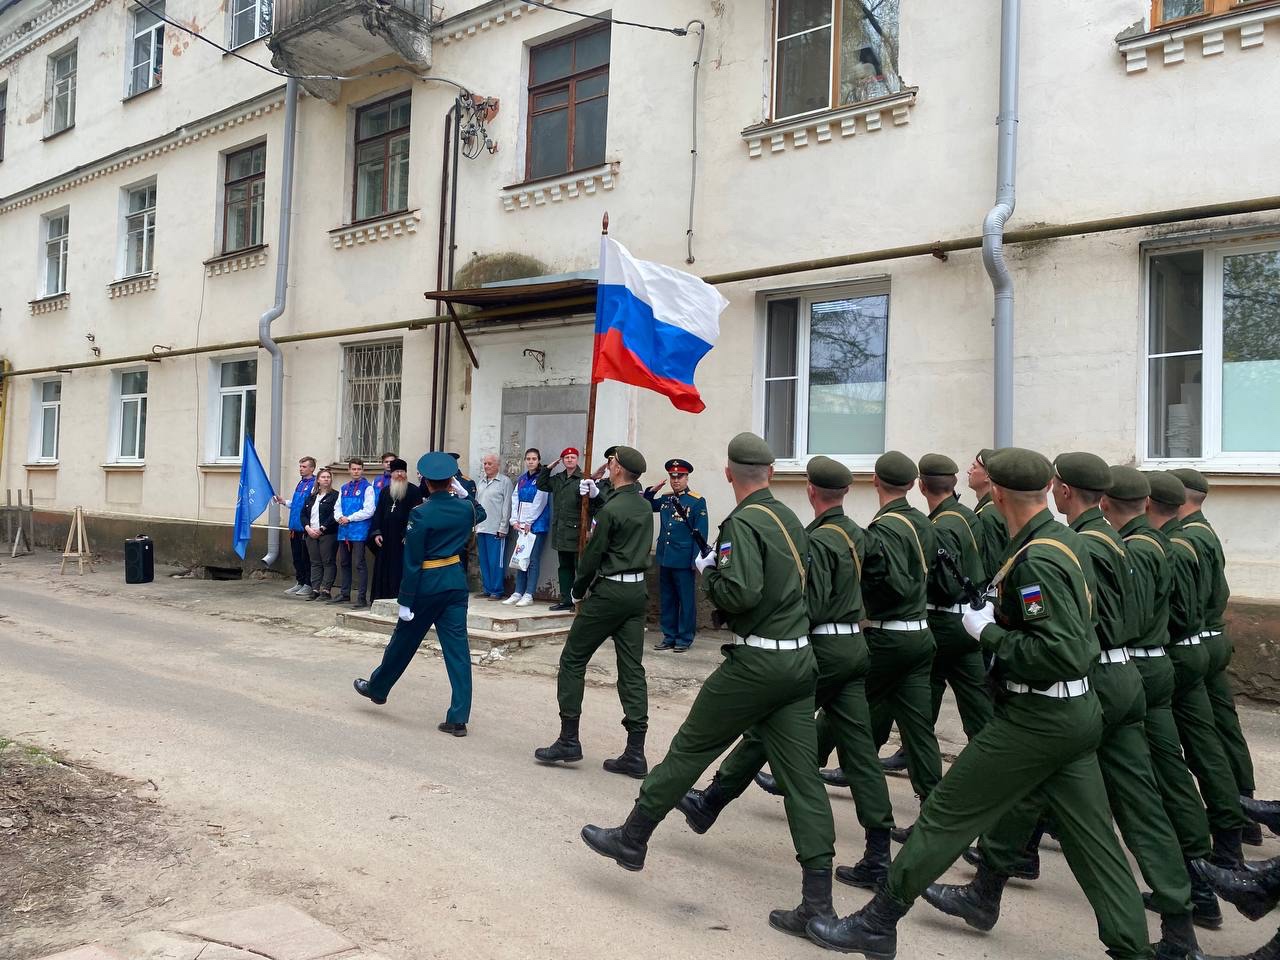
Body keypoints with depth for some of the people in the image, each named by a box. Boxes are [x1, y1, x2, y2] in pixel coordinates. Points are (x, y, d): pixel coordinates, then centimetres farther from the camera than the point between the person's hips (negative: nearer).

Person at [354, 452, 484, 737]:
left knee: (404, 640, 16)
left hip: (427, 584, -4)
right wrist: (464, 493, 15)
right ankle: (458, 718, 1)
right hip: (456, 580, 4)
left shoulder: (420, 513, -15)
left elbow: (412, 561, -14)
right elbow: (480, 513, 27)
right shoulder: (465, 508, -1)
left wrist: (405, 601, -10)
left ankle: (377, 688, 40)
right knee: (457, 648, 2)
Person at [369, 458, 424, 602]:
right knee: (384, 570, 7)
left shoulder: (414, 491, -2)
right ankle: (383, 599, 14)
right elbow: (378, 513, 13)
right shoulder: (385, 491, 15)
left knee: (401, 569, -5)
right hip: (387, 538, 5)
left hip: (404, 538, -5)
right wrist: (376, 532, 2)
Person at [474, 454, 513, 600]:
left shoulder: (504, 481, -4)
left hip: (496, 529, -6)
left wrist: (503, 527, -10)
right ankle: (487, 589, 18)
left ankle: (497, 591, 2)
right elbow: (476, 503, 19)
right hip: (481, 528, 7)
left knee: (495, 561, -5)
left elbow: (507, 505, -7)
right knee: (484, 561, 10)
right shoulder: (481, 482, 16)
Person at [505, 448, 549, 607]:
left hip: (537, 524, -6)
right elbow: (515, 500, 12)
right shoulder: (522, 479, 14)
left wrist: (528, 522, -10)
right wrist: (515, 520, 1)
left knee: (533, 560, -5)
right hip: (521, 525, 6)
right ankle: (518, 593, 13)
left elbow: (540, 502, -10)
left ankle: (529, 595, -3)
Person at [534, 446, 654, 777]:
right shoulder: (644, 507, 10)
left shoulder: (611, 510, -14)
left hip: (609, 591, -7)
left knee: (572, 660, 5)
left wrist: (578, 591, 4)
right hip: (638, 591, 7)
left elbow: (592, 555, -10)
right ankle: (635, 753, 4)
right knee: (632, 668, 5)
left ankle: (568, 740, 7)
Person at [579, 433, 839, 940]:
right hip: (800, 659, 7)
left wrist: (708, 570, -4)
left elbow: (741, 593, -23)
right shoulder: (790, 519, 13)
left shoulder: (743, 522, -12)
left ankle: (631, 839, 22)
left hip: (756, 660, -7)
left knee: (689, 749, 7)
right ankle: (817, 903, 7)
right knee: (801, 777, 5)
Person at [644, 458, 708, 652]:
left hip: (683, 561, -6)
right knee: (666, 599, 11)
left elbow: (701, 534, -8)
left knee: (686, 600, 3)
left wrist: (696, 560, -13)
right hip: (665, 558, 6)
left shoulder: (697, 502, -7)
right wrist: (652, 491, 5)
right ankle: (669, 637, 21)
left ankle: (685, 638, 12)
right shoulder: (665, 500, 9)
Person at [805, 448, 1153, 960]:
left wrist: (990, 634, -17)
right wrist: (999, 619, 11)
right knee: (1090, 835, 16)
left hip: (1035, 718, -9)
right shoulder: (1066, 539, 7)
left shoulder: (1035, 560, -21)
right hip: (1078, 712, 9)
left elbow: (1059, 652, -27)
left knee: (944, 815, 0)